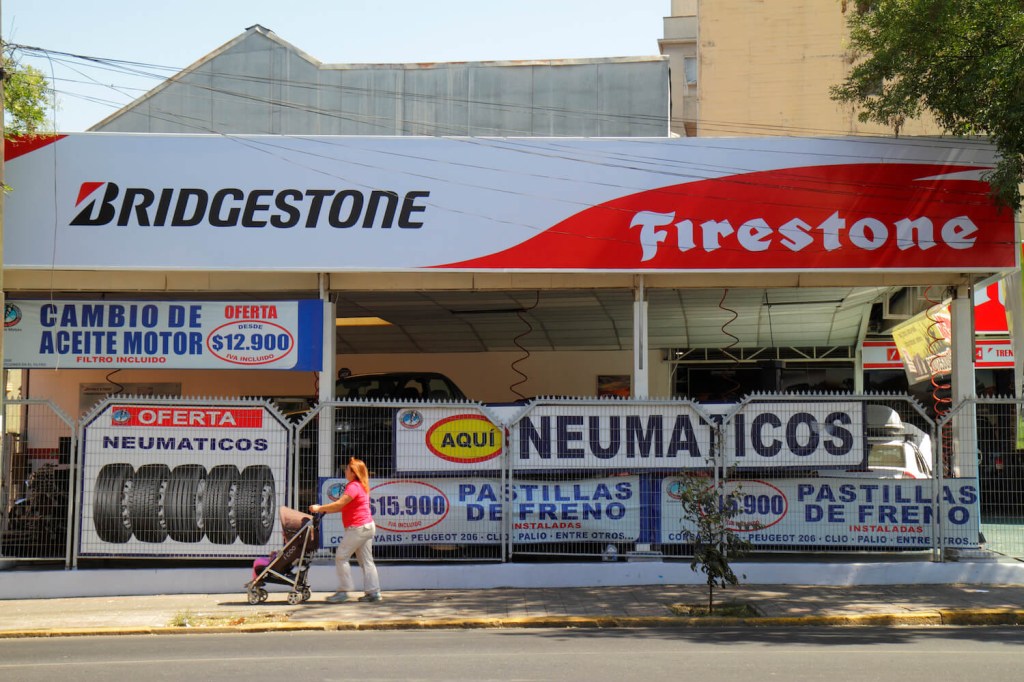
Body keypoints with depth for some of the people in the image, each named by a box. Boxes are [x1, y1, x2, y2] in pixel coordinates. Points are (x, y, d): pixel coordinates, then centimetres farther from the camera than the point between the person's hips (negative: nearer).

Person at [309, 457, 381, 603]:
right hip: (367, 526, 10)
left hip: (358, 528, -10)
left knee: (341, 556, -6)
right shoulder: (360, 486, 18)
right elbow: (343, 506, 19)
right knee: (366, 560, 10)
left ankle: (344, 591, -6)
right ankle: (373, 592, 8)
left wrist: (319, 508, -12)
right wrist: (324, 509, 13)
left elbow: (339, 504, -21)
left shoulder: (353, 486, -15)